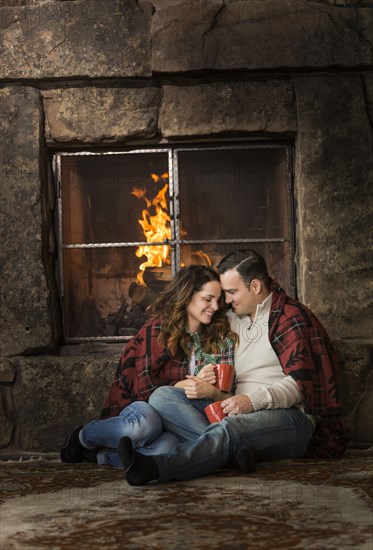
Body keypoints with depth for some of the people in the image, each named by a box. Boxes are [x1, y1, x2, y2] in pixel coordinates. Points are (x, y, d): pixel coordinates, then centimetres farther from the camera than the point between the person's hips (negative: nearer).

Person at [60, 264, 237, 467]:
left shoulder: (219, 339, 9)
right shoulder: (157, 329, -5)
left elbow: (225, 396, 7)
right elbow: (145, 389, -8)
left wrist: (212, 391, -16)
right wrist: (192, 383, -10)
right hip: (141, 407, -2)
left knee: (169, 445, -38)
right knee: (144, 423, -42)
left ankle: (102, 456, -14)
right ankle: (83, 436, -9)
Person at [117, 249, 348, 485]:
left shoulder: (291, 317, 0)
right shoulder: (232, 320, 21)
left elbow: (301, 382, -11)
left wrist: (255, 400, -24)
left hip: (289, 415, -7)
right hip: (237, 413, 7)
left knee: (231, 428, -40)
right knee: (162, 395, -12)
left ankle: (153, 467, -61)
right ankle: (233, 447, -36)